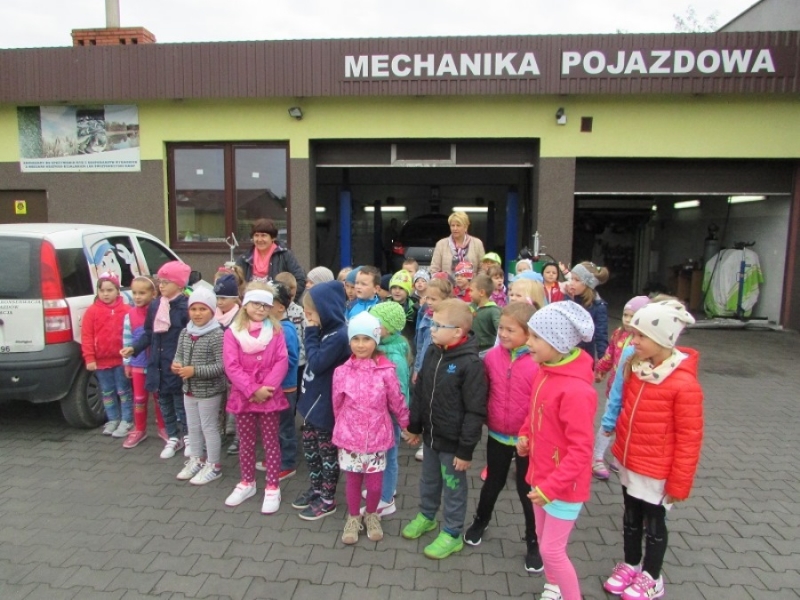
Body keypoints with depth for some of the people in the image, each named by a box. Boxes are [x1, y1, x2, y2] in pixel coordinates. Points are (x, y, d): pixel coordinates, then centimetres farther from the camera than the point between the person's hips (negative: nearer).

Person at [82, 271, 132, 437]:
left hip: (121, 359, -3)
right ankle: (113, 420, 29)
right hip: (101, 360, 3)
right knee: (107, 392, 15)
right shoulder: (92, 311, -2)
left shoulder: (126, 310, -7)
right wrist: (89, 358, -6)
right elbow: (87, 336, -3)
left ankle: (126, 421, 17)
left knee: (124, 391, 7)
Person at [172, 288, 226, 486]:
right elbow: (178, 356, 10)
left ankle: (213, 466, 20)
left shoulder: (217, 335, -19)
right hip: (189, 389, 7)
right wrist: (176, 365, -13)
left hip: (209, 391, -7)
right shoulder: (185, 333, 3)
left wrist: (195, 370, -26)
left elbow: (221, 366, -22)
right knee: (192, 427, 19)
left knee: (209, 428, 5)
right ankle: (195, 460, 36)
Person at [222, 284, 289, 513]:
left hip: (270, 396, -1)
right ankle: (247, 483, 33)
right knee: (246, 442, 15)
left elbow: (282, 362, -7)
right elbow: (231, 366, -10)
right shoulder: (233, 332, -3)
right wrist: (252, 390, -17)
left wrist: (267, 388, -18)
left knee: (271, 442, 7)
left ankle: (272, 487, 19)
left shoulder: (276, 331, -1)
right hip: (243, 396, 1)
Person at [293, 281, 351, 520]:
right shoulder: (325, 332, 5)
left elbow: (316, 363, -25)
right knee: (310, 448, 20)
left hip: (326, 404, -9)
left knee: (327, 451, 7)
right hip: (313, 399, 9)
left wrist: (311, 334, -19)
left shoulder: (338, 335, -23)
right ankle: (316, 488, 37)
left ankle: (327, 499, 22)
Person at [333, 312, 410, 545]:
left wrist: (408, 425, 9)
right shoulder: (342, 372, -8)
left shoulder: (386, 371, -12)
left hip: (377, 437, -1)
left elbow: (397, 402, -1)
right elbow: (337, 405, 5)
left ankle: (372, 515, 39)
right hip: (349, 437, 1)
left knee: (374, 483, 10)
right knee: (353, 480, 16)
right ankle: (353, 518, 40)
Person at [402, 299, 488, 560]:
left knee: (453, 488, 12)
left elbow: (475, 411, -21)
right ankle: (426, 516, 49)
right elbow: (419, 392, 8)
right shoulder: (432, 353, -2)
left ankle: (452, 534, 32)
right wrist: (414, 426, 12)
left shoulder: (471, 363, -24)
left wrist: (466, 449, -18)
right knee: (429, 480, 25)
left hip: (453, 440, -6)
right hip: (431, 435, 7)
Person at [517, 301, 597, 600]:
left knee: (552, 550, 5)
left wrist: (552, 486, -26)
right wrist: (525, 434, 1)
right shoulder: (544, 372, -4)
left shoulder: (577, 390, -29)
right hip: (541, 474, 8)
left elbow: (581, 450, -26)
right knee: (543, 539, 23)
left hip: (564, 484, -8)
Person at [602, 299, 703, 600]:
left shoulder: (684, 383, -24)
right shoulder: (633, 366, -7)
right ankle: (630, 565, 44)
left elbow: (689, 438, -17)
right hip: (627, 461, 5)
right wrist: (618, 442, 16)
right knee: (631, 518, 22)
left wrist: (679, 483, -11)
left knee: (654, 523, 16)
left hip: (656, 470, -5)